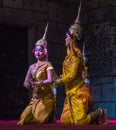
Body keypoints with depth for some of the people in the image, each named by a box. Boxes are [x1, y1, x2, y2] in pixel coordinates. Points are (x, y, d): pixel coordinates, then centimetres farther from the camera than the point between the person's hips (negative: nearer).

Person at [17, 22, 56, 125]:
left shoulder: (47, 64, -3)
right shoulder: (32, 67, 13)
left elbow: (50, 80, -16)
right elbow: (26, 83, 9)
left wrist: (37, 83, -27)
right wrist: (28, 84, -14)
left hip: (46, 97, -6)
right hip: (35, 97, 6)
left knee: (39, 119, -16)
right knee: (25, 119, -4)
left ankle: (50, 117, 17)